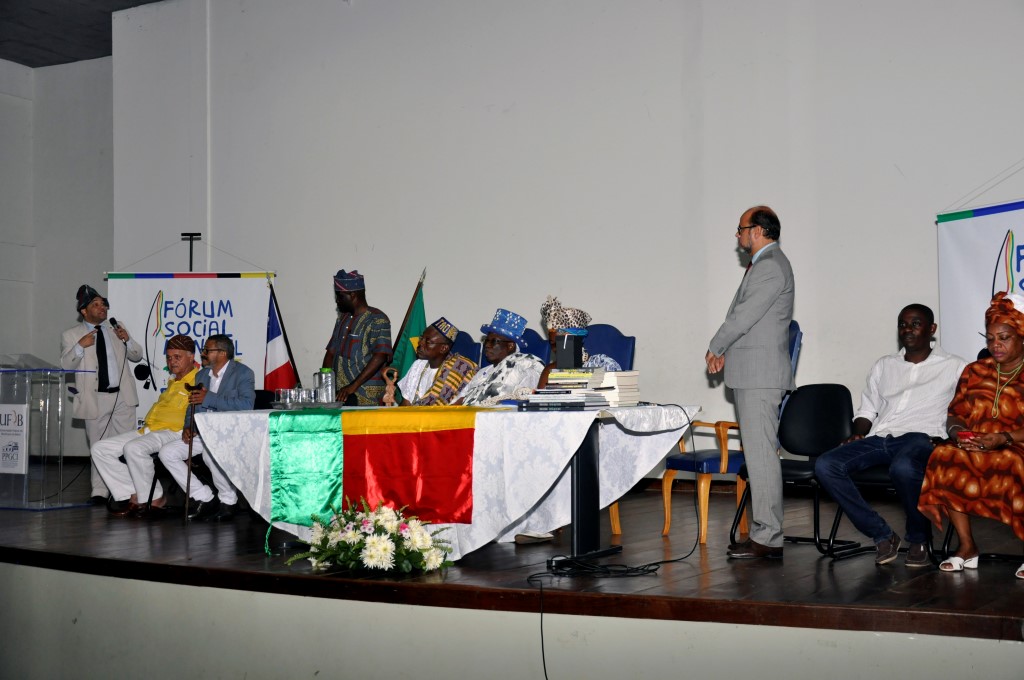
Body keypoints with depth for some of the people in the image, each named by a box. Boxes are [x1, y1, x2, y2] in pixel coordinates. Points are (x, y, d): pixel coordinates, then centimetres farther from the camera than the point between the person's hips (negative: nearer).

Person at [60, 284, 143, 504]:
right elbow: (66, 365, -4)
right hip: (95, 399, -3)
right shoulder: (70, 335, 3)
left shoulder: (115, 330, 13)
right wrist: (80, 346, -18)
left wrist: (127, 340, -4)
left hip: (122, 396, 3)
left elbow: (137, 356, 15)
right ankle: (99, 491, 13)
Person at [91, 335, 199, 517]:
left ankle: (154, 499, -18)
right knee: (100, 448, 0)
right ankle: (133, 495, -6)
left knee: (133, 448, -38)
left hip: (172, 432, -10)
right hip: (148, 430, 10)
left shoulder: (198, 381, -3)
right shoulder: (173, 382, 28)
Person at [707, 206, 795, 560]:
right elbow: (742, 315, 21)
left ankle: (767, 538, -8)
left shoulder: (771, 266, -13)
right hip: (751, 374, 11)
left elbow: (744, 315, -16)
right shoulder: (763, 264, 21)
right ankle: (765, 532, 15)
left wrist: (714, 348, -3)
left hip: (760, 374, -11)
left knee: (760, 454, -10)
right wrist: (724, 351, 9)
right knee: (758, 454, 11)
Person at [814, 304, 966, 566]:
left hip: (920, 437, -5)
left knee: (903, 468, -42)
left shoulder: (954, 367, 14)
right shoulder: (884, 365, 27)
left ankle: (918, 539, -14)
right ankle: (882, 535, -14)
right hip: (879, 437, 5)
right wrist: (858, 434, 6)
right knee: (824, 465, -23)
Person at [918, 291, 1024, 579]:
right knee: (945, 459, -26)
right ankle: (967, 547, -16)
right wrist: (957, 431, -9)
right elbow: (955, 415, 14)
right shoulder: (975, 371, 17)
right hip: (974, 448, 5)